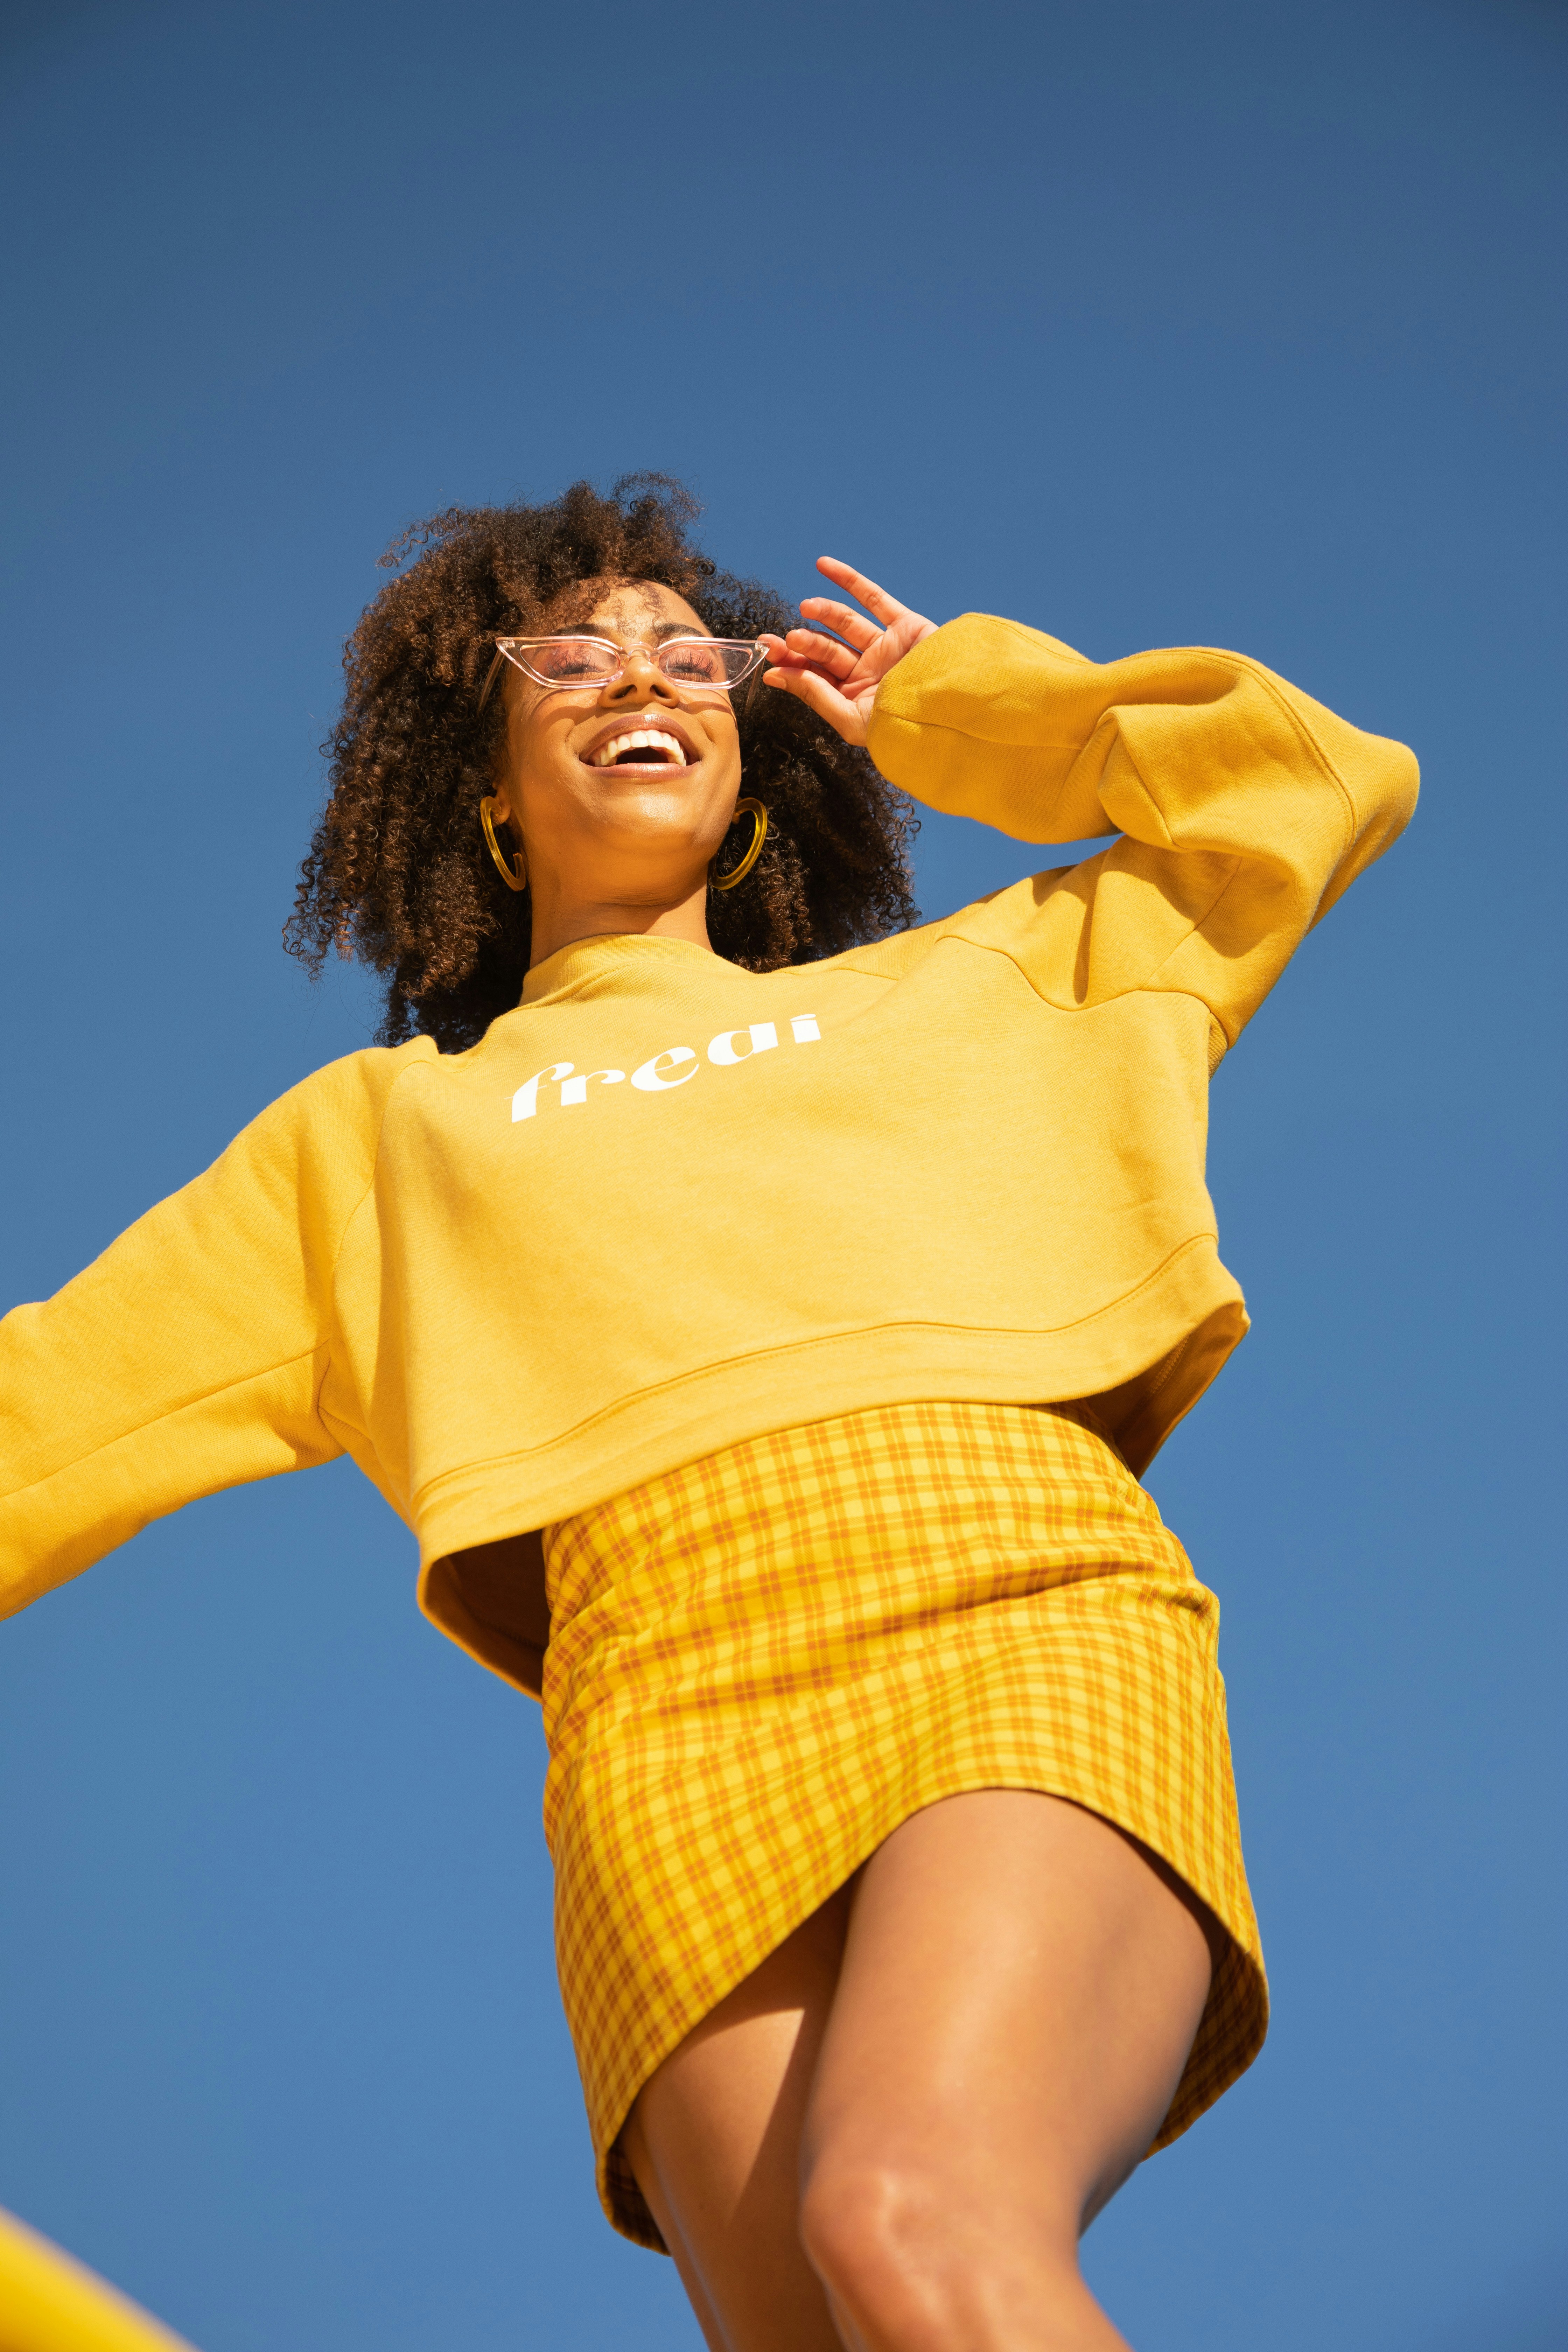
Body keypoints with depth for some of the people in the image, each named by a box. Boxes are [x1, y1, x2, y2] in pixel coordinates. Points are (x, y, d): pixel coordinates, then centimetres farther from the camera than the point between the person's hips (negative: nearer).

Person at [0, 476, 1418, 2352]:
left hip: (1034, 1618, -1)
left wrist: (960, 711, 38)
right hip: (681, 1708, 1)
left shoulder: (969, 986, 32)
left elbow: (1325, 784, 35)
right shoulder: (377, 1132, 31)